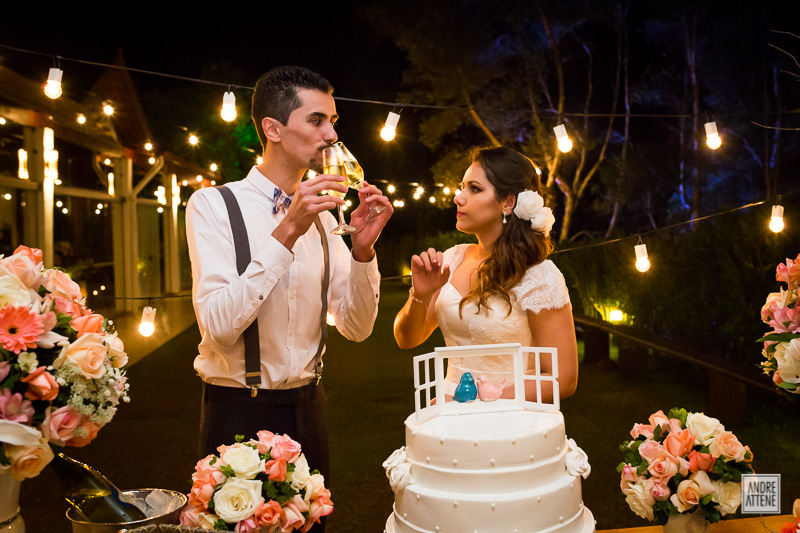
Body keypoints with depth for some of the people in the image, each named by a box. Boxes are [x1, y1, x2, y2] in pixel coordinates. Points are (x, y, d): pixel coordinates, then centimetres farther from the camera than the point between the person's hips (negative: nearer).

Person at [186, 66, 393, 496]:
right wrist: (287, 232, -27)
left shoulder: (321, 215, 4)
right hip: (239, 413, -5)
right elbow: (219, 326, -23)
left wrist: (362, 249, -15)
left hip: (308, 408, 5)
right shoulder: (213, 205, -11)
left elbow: (356, 328, 0)